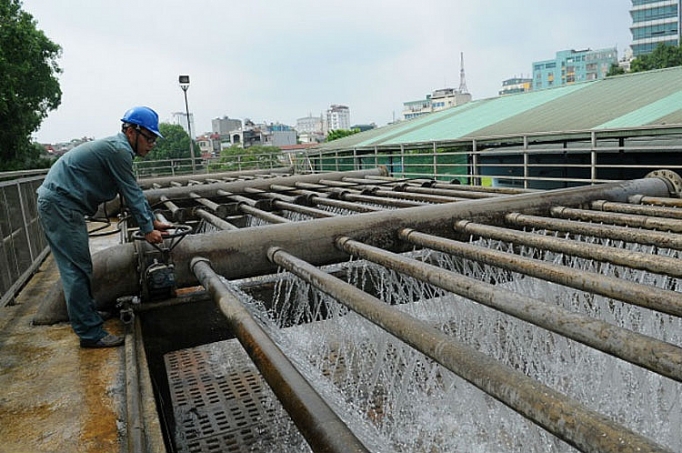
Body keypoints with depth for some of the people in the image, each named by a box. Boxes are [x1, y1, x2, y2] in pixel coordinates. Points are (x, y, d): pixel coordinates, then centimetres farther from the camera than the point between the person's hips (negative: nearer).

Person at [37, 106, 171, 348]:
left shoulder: (117, 148, 17)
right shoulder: (119, 149, -16)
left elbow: (134, 191, 21)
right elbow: (132, 194, -14)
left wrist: (153, 221, 21)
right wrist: (147, 229, -7)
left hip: (57, 203, 11)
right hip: (60, 204, -11)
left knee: (78, 268, 17)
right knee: (77, 270, -8)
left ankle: (88, 314, 29)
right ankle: (90, 333, -4)